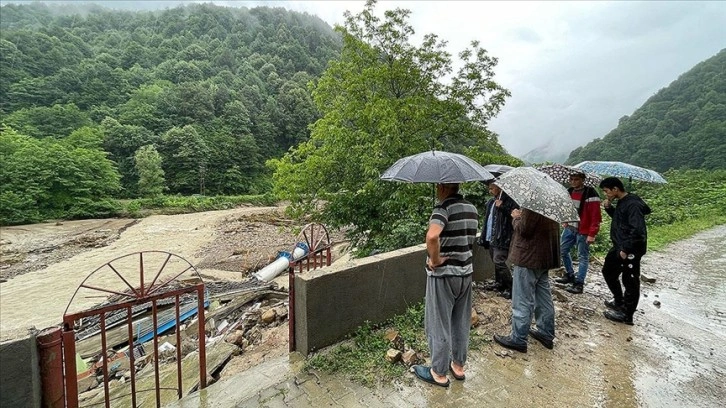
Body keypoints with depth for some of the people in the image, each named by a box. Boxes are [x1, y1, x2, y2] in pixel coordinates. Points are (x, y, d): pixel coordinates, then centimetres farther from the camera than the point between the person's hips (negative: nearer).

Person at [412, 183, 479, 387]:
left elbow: (432, 236, -37)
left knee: (439, 325, 8)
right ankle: (458, 366, 37)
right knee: (461, 323, 20)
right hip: (465, 272, 8)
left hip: (443, 274, -8)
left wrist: (435, 260, -23)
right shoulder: (472, 209, 6)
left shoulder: (444, 207, -20)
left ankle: (439, 373, 24)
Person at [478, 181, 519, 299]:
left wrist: (502, 207, -21)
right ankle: (500, 285, 27)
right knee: (496, 262, 14)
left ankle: (510, 288, 1)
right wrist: (483, 236, 17)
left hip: (502, 239, -8)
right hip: (491, 238, 8)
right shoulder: (491, 202, 16)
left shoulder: (509, 200, -9)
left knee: (499, 262, -13)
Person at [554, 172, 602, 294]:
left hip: (583, 231, -7)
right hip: (569, 228, 7)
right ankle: (570, 275, 31)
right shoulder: (569, 191, 6)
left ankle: (579, 283, 9)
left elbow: (595, 216, -17)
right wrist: (565, 222, 12)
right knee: (562, 251, 13)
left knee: (582, 257, 2)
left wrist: (592, 234, -19)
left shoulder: (590, 194, -15)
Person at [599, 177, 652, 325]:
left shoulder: (632, 204, -21)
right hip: (619, 247, 10)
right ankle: (619, 301, 41)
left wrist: (626, 249, -23)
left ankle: (626, 315, 16)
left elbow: (638, 231, -26)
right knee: (608, 271, 23)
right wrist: (609, 207, 5)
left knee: (630, 282, 4)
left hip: (630, 251, -10)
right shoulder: (622, 202, 7)